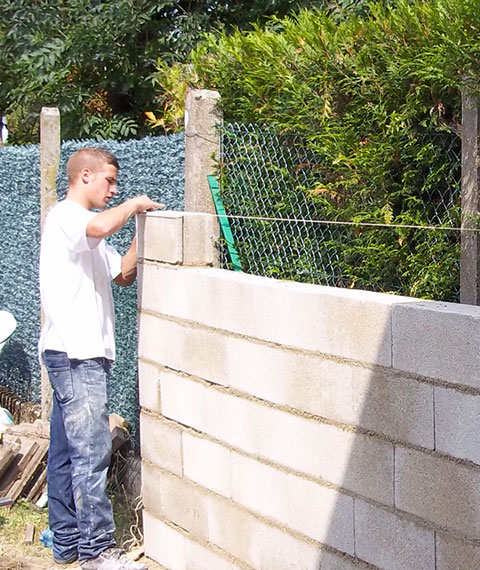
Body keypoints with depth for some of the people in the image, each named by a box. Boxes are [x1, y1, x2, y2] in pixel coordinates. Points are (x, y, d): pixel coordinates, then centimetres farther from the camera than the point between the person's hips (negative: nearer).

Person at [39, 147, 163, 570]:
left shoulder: (85, 229, 24)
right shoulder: (65, 216, -8)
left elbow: (123, 274, 22)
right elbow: (102, 227, -30)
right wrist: (135, 203, -12)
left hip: (82, 353, 10)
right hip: (74, 352, -10)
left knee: (67, 451, 11)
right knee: (92, 451, -10)